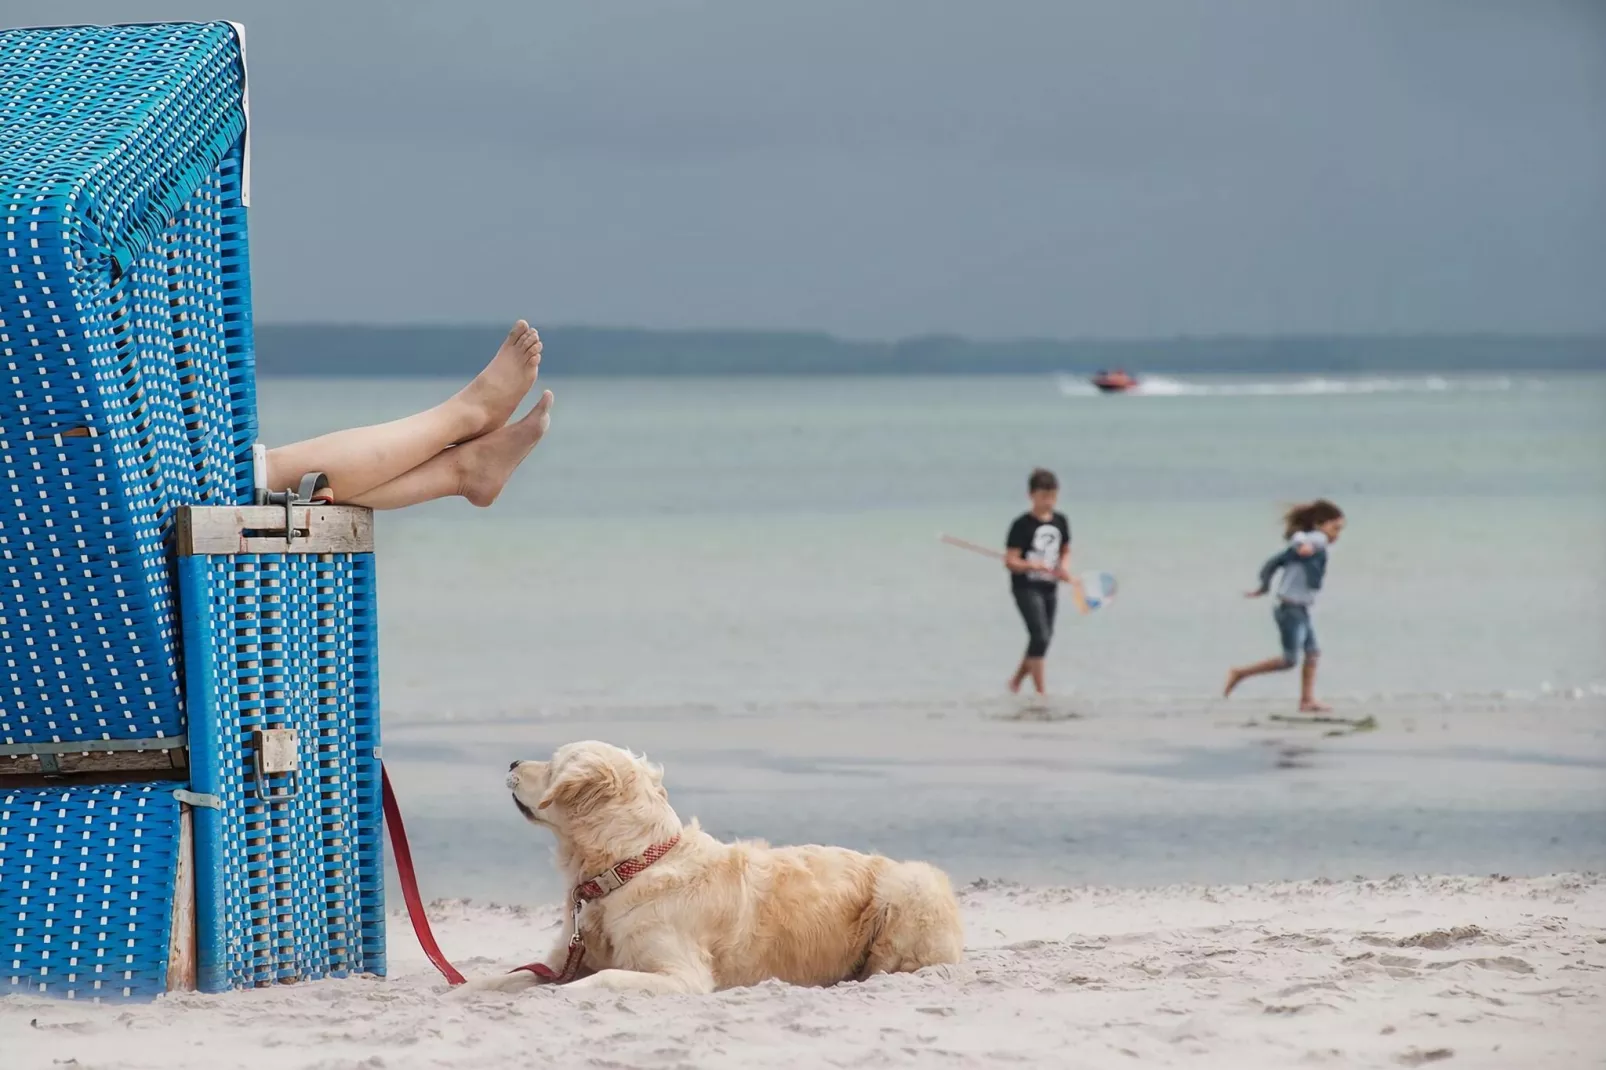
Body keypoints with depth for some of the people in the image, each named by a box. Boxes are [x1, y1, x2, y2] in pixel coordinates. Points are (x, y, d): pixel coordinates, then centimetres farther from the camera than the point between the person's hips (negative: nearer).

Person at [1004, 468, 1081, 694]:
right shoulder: (1022, 524, -11)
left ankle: (1016, 681, 31)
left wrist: (1064, 569, -2)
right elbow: (1010, 561, -13)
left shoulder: (1060, 521, 6)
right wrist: (1034, 566, -29)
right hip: (1026, 588, -7)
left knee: (1044, 638, 11)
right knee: (1040, 636, -16)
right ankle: (1040, 692, -11)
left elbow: (1065, 551, 19)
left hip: (1050, 588, 7)